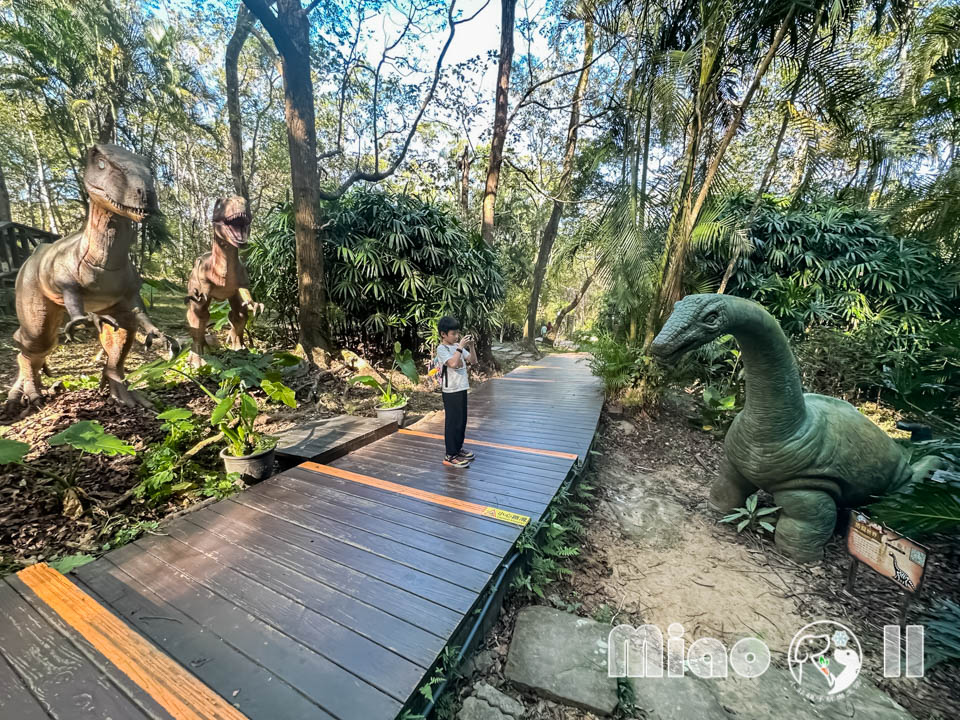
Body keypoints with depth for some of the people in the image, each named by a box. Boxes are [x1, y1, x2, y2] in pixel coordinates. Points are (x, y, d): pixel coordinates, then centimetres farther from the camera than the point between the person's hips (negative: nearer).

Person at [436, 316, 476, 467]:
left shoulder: (457, 346, 9)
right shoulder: (441, 349, -13)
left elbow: (473, 361, 9)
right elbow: (453, 363, -29)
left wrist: (471, 346, -3)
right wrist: (460, 347, -23)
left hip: (461, 388, 8)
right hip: (451, 391, -8)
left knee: (462, 420, 16)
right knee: (453, 422, -1)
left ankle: (458, 448, 31)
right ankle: (450, 455, 10)